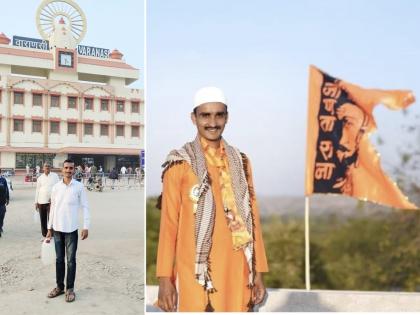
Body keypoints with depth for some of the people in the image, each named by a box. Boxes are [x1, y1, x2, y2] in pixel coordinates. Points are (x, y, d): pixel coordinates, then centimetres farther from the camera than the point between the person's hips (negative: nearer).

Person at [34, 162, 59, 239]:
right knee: (43, 220, 9)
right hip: (41, 201, 3)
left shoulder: (55, 176, 1)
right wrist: (36, 202, 9)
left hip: (51, 201, -3)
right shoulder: (40, 178, 9)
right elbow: (37, 190, 11)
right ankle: (44, 235, 20)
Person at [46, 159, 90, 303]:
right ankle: (59, 286, 25)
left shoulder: (79, 186, -6)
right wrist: (49, 228, 9)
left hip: (71, 229, -3)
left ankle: (70, 288, 14)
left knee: (71, 260, 4)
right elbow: (53, 208, 9)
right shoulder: (56, 187, 4)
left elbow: (85, 207, -4)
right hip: (57, 228, 3)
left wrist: (86, 227, -11)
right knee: (59, 259, 13)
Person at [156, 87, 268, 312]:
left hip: (236, 271, 4)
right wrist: (165, 278, -8)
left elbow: (251, 217, 9)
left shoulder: (240, 161, 9)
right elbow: (169, 222, -4)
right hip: (195, 272, -3)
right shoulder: (180, 164, -3)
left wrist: (258, 272, 7)